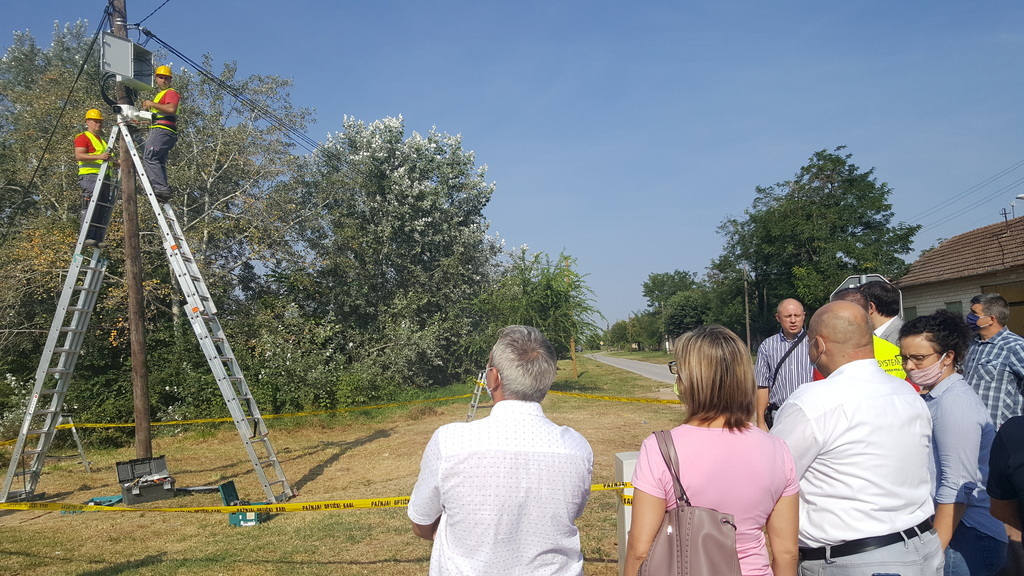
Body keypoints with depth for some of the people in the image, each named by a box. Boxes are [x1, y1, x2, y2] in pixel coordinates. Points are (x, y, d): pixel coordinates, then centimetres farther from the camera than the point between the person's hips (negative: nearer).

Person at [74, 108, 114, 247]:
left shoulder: (102, 140, 30)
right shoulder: (83, 138, 3)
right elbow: (79, 156, -12)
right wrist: (99, 157, -23)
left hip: (104, 178, 8)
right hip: (90, 176, -8)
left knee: (104, 209, 1)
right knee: (91, 206, -15)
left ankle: (98, 238, 0)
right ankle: (87, 237, -17)